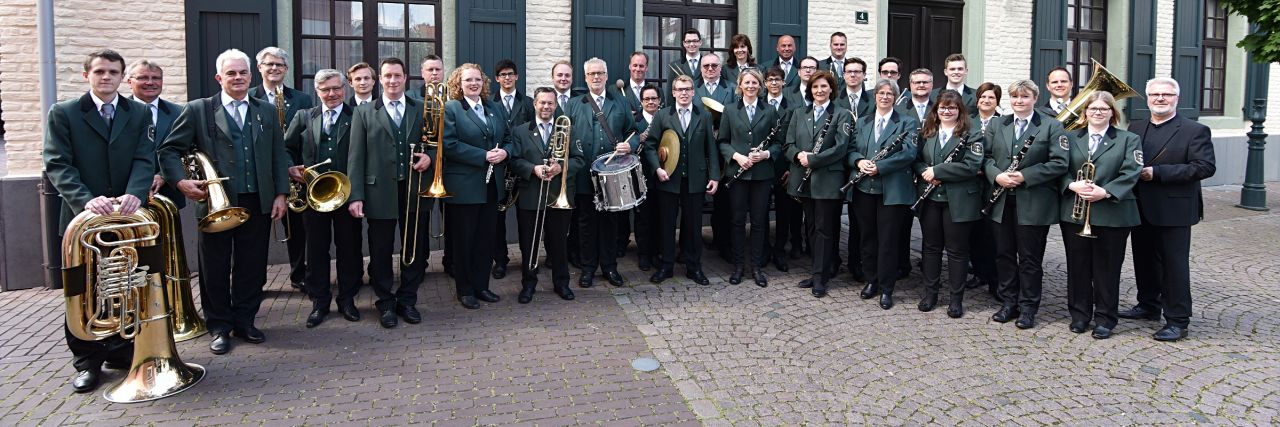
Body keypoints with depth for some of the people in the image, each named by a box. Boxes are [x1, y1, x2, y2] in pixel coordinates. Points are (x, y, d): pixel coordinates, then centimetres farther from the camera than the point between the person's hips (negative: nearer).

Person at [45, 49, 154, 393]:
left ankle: (121, 351, 23)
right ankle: (87, 362, 17)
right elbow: (57, 165, -8)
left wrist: (134, 195, -23)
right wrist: (86, 200, -24)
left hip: (127, 215, 2)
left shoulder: (139, 114, 7)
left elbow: (145, 160, -3)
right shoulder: (62, 113, 1)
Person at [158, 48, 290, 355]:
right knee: (215, 269, 6)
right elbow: (170, 151, 1)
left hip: (258, 203, 2)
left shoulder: (267, 112, 12)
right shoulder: (198, 110, 2)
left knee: (252, 267, 8)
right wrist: (181, 181, -14)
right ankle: (219, 327, 19)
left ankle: (245, 321, 22)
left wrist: (281, 194, 3)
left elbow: (279, 156, 10)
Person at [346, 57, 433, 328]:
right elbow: (356, 157, -1)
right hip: (380, 192, -1)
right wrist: (356, 196, -8)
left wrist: (430, 156, -11)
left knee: (415, 250, 8)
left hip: (416, 191, 2)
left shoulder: (423, 110, 9)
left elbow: (437, 143, 13)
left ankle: (407, 300, 24)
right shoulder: (364, 113, 4)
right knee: (380, 253, 6)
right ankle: (386, 304, 20)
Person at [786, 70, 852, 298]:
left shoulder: (842, 115, -1)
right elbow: (789, 144, 9)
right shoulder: (799, 114, 13)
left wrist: (812, 159, -17)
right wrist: (798, 155, -13)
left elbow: (840, 147, -12)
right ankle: (821, 270, 21)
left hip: (828, 180, -5)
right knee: (812, 227, 11)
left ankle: (820, 278, 4)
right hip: (804, 179, 5)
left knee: (825, 229, -1)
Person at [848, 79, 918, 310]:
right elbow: (852, 149, 10)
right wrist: (859, 161, -13)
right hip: (864, 188, 4)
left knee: (888, 240, -1)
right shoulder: (862, 122, 16)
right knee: (867, 236, 11)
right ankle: (871, 280, 25)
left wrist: (879, 167, -19)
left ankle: (886, 288, 8)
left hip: (892, 191, -4)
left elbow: (909, 153, -11)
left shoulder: (906, 123, 2)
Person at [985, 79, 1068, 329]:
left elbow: (1059, 163, -9)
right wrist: (997, 176, -12)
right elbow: (987, 156, 7)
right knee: (1004, 254, 10)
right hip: (1001, 201, 4)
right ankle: (1008, 303, 21)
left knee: (1030, 258, 3)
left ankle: (1028, 308, 12)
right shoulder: (996, 125, 12)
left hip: (1034, 204, -4)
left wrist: (1025, 176, -17)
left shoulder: (1051, 126, -1)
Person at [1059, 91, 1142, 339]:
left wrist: (1104, 192, -20)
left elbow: (1131, 174, -7)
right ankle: (1079, 314, 19)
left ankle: (1105, 318, 14)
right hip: (1074, 213, 2)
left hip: (1112, 214, -2)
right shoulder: (1071, 138, 11)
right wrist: (1073, 185, -16)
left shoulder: (1128, 140, 4)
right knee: (1077, 265, 7)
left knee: (1107, 267, 3)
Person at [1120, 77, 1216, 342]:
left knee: (1174, 265, -1)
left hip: (1174, 210, -5)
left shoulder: (1195, 131, -6)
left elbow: (1205, 167, -16)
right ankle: (1148, 306, 32)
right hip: (1141, 208, 6)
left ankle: (1177, 321, 6)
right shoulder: (1135, 128, 11)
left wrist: (1157, 172, -21)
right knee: (1144, 261, 16)